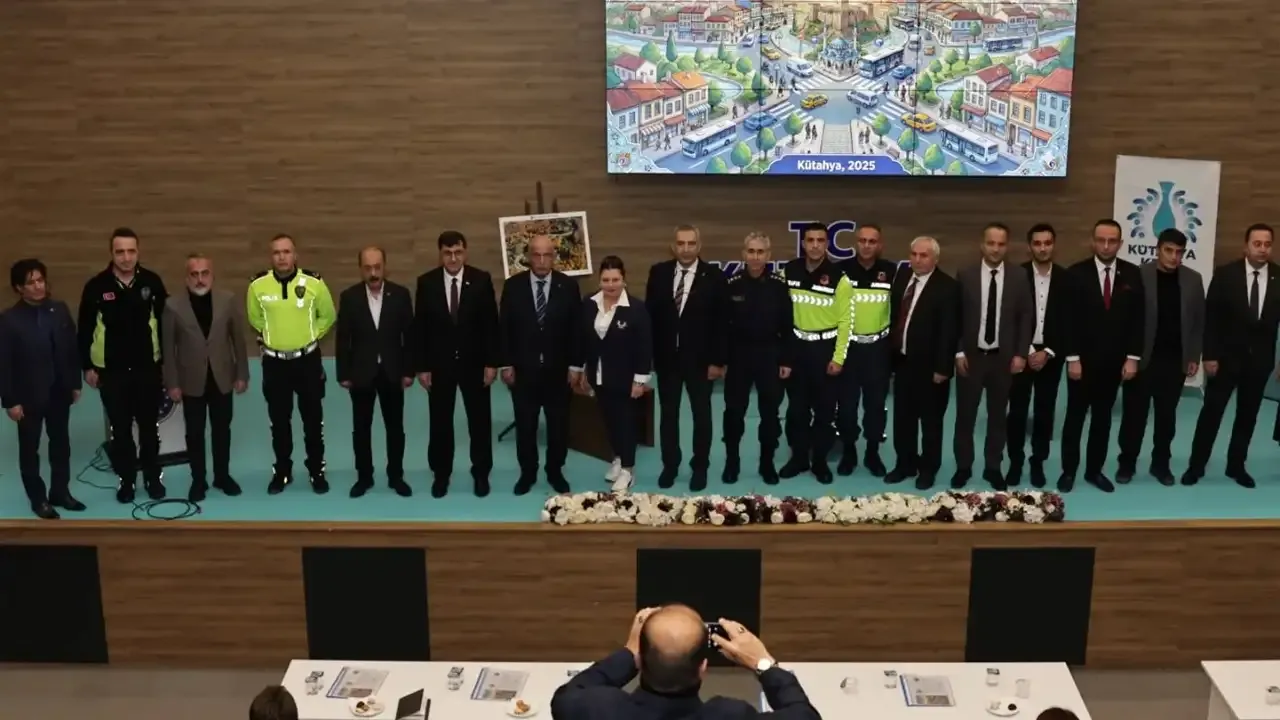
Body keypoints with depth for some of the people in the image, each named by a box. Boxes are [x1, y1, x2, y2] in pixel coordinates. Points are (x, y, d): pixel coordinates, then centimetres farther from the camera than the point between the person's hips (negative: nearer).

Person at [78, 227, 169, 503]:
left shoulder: (152, 282, -5)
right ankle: (126, 479, 24)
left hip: (148, 368, 0)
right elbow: (85, 330, 0)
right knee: (120, 429, 10)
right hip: (111, 371, 0)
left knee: (149, 426, 11)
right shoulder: (96, 286, -7)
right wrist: (87, 366, 0)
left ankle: (153, 477, 25)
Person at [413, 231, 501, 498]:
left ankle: (481, 474, 23)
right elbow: (420, 327, -2)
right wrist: (422, 366, -5)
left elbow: (491, 324, -4)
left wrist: (492, 362, -7)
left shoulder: (481, 280, -6)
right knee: (440, 422, 9)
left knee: (480, 421, 9)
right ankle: (441, 474, 24)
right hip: (439, 364, 0)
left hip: (474, 363, 0)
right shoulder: (426, 282, -4)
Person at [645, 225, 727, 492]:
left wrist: (717, 360, -9)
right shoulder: (658, 272, 0)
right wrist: (650, 352, 0)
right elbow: (650, 314, 4)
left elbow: (720, 322, -6)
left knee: (702, 414, 9)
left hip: (700, 358, -2)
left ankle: (700, 468, 22)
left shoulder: (713, 276, -7)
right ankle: (670, 465, 24)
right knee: (668, 414, 11)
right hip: (666, 356, 2)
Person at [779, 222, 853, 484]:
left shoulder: (838, 278, -10)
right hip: (797, 346, 2)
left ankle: (820, 460, 18)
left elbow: (845, 320, -8)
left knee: (825, 409, 6)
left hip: (826, 348, -2)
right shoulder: (788, 272, -1)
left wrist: (838, 358, -10)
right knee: (797, 407, 9)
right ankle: (799, 457, 22)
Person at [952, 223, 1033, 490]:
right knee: (965, 415, 5)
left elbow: (1026, 319, 3)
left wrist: (1020, 354, -4)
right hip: (971, 356, -1)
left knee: (998, 416, 9)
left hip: (1004, 358, 1)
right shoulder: (965, 276, -1)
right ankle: (963, 467, 17)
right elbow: (955, 318, -1)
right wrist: (958, 352, -7)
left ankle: (993, 468, 20)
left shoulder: (1019, 279, 2)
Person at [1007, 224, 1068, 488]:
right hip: (1021, 353, -1)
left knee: (1045, 411, 6)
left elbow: (1068, 321, -1)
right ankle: (1015, 463, 13)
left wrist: (1048, 353, -9)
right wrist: (1027, 352, -11)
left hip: (1051, 355, 1)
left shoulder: (1065, 278, 0)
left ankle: (1038, 463, 17)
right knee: (1017, 411, 2)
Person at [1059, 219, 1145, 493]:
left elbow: (1138, 318, 2)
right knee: (1075, 417, 6)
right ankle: (1069, 471, 16)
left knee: (1103, 418, 11)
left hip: (1114, 361, 2)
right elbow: (1069, 319, -8)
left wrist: (1132, 358, -3)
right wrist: (1072, 358, -12)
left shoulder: (1132, 274, 1)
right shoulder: (1076, 273, -6)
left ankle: (1094, 470, 20)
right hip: (1083, 359, -2)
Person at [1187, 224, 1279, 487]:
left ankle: (1236, 466, 24)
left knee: (1247, 416, 11)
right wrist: (1209, 355, -11)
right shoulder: (1225, 274, -7)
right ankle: (1196, 466, 12)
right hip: (1226, 357, -2)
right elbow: (1211, 317, -7)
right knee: (1211, 412, 2)